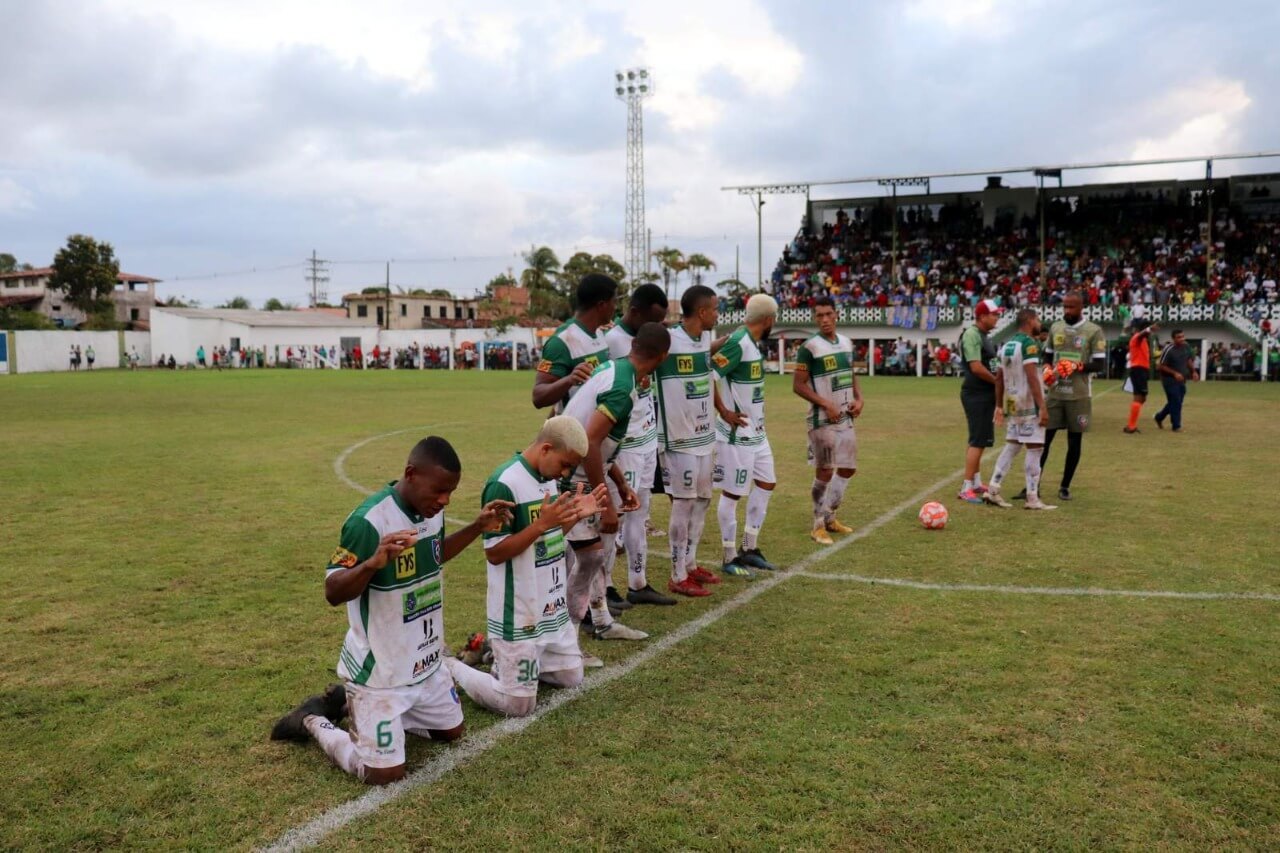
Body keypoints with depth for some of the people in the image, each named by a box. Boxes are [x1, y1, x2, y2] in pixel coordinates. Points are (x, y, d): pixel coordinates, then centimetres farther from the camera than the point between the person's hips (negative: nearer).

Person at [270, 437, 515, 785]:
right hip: (379, 670, -8)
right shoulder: (369, 520, -27)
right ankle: (314, 721, 19)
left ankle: (351, 702, 31)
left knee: (451, 730, 22)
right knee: (384, 773, -6)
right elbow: (333, 593, -23)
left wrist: (478, 527, 7)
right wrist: (374, 562, -42)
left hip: (425, 662, 8)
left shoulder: (431, 509, -3)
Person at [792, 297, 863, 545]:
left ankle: (829, 517, 27)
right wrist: (826, 404, -20)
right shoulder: (810, 347, -13)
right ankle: (818, 525, 10)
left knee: (848, 468, 11)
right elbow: (798, 385, -14)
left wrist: (858, 398, 1)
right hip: (822, 420, -7)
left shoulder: (847, 343, 9)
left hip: (846, 417, 7)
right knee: (825, 471, -2)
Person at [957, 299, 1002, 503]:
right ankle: (966, 488, -7)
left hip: (985, 394, 10)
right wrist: (998, 381, -13)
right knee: (978, 441, -10)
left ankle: (976, 483, 28)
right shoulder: (971, 335, -16)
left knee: (979, 440, 17)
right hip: (976, 395, -10)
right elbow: (976, 367, -23)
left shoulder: (984, 336, 15)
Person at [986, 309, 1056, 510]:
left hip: (1012, 403, 8)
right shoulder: (1029, 343, -13)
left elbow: (999, 377, 15)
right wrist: (1042, 406, -21)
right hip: (1029, 404, -8)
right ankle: (1033, 499, 0)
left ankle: (993, 490, 12)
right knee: (1034, 449, -2)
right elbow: (1032, 377, -21)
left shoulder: (1007, 345, 12)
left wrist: (1000, 405, 22)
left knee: (1012, 446, 14)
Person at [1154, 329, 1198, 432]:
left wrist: (1193, 372, 2)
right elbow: (1162, 366, -15)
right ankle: (1176, 426, 2)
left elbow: (1189, 360, 16)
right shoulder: (1168, 349, -19)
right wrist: (1175, 373, -24)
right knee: (1175, 403, -8)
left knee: (1177, 402, 14)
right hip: (1170, 380, -7)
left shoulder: (1186, 346, 1)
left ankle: (1159, 417, 34)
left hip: (1181, 380, 7)